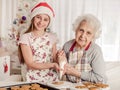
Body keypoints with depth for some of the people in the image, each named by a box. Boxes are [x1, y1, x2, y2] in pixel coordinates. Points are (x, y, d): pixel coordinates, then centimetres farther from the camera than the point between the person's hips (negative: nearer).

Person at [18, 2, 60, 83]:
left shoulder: (52, 37, 7)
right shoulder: (25, 38, -5)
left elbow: (54, 60, 8)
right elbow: (30, 64, -10)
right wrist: (52, 65, -20)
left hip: (51, 79, 3)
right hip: (33, 80, -3)